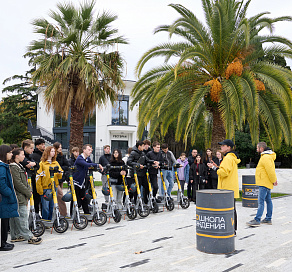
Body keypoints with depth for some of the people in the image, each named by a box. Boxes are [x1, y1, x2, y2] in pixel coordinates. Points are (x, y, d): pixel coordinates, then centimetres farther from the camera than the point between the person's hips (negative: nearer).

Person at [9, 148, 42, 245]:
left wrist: (29, 190, 9)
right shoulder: (13, 167, -15)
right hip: (19, 197, -10)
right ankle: (29, 237, -5)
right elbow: (18, 183, -19)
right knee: (23, 217, -7)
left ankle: (15, 236, 20)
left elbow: (25, 181, 22)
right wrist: (28, 193, -12)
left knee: (15, 217, 14)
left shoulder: (19, 166, 17)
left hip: (22, 196, 10)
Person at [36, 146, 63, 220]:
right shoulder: (42, 163, -1)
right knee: (45, 206, -4)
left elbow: (60, 176, 13)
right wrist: (40, 190, -9)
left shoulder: (56, 163, 14)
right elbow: (38, 177, -4)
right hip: (45, 188, -4)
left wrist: (59, 172, -10)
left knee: (52, 206, 8)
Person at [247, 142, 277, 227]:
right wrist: (274, 179, 15)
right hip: (266, 183, 11)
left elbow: (270, 170, -22)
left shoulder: (265, 158, -18)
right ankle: (268, 219, 19)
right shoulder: (268, 156, 17)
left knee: (261, 202, -12)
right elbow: (271, 170, 21)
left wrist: (273, 180, -12)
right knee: (268, 200, 13)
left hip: (264, 183, -11)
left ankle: (257, 220, -13)